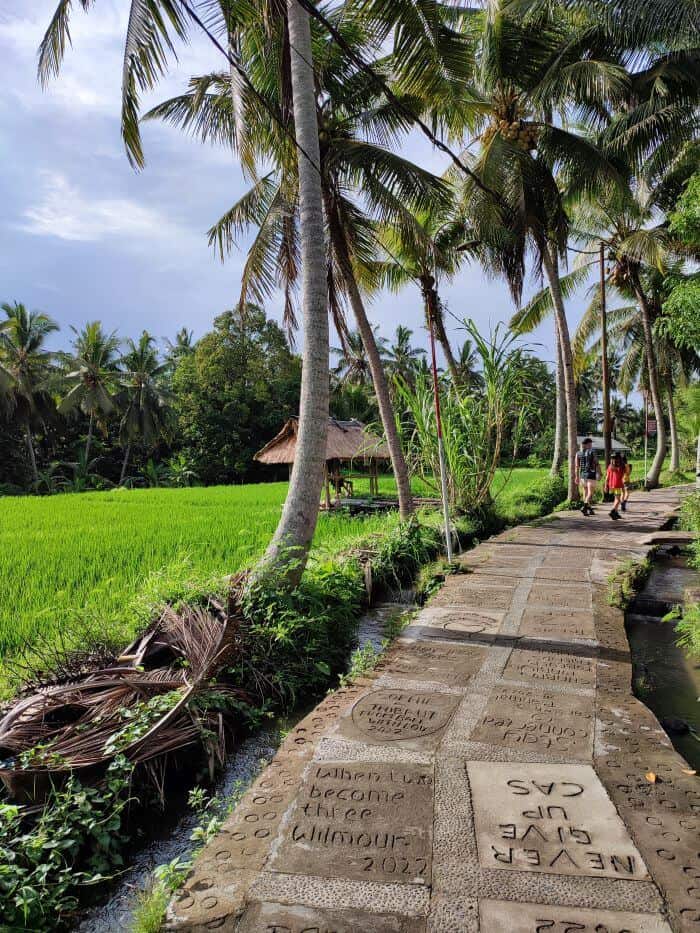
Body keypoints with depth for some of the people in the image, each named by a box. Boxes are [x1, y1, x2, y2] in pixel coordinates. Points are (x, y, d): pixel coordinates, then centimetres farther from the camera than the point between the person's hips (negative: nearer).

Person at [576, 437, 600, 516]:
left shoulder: (578, 453, 5)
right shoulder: (592, 452, -7)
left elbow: (577, 466, 4)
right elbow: (597, 464, -11)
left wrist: (577, 477, 8)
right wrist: (599, 474, -8)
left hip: (582, 474, 5)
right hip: (591, 474, -5)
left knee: (585, 491, 14)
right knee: (591, 492, -7)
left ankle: (589, 508, 21)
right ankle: (584, 506, -26)